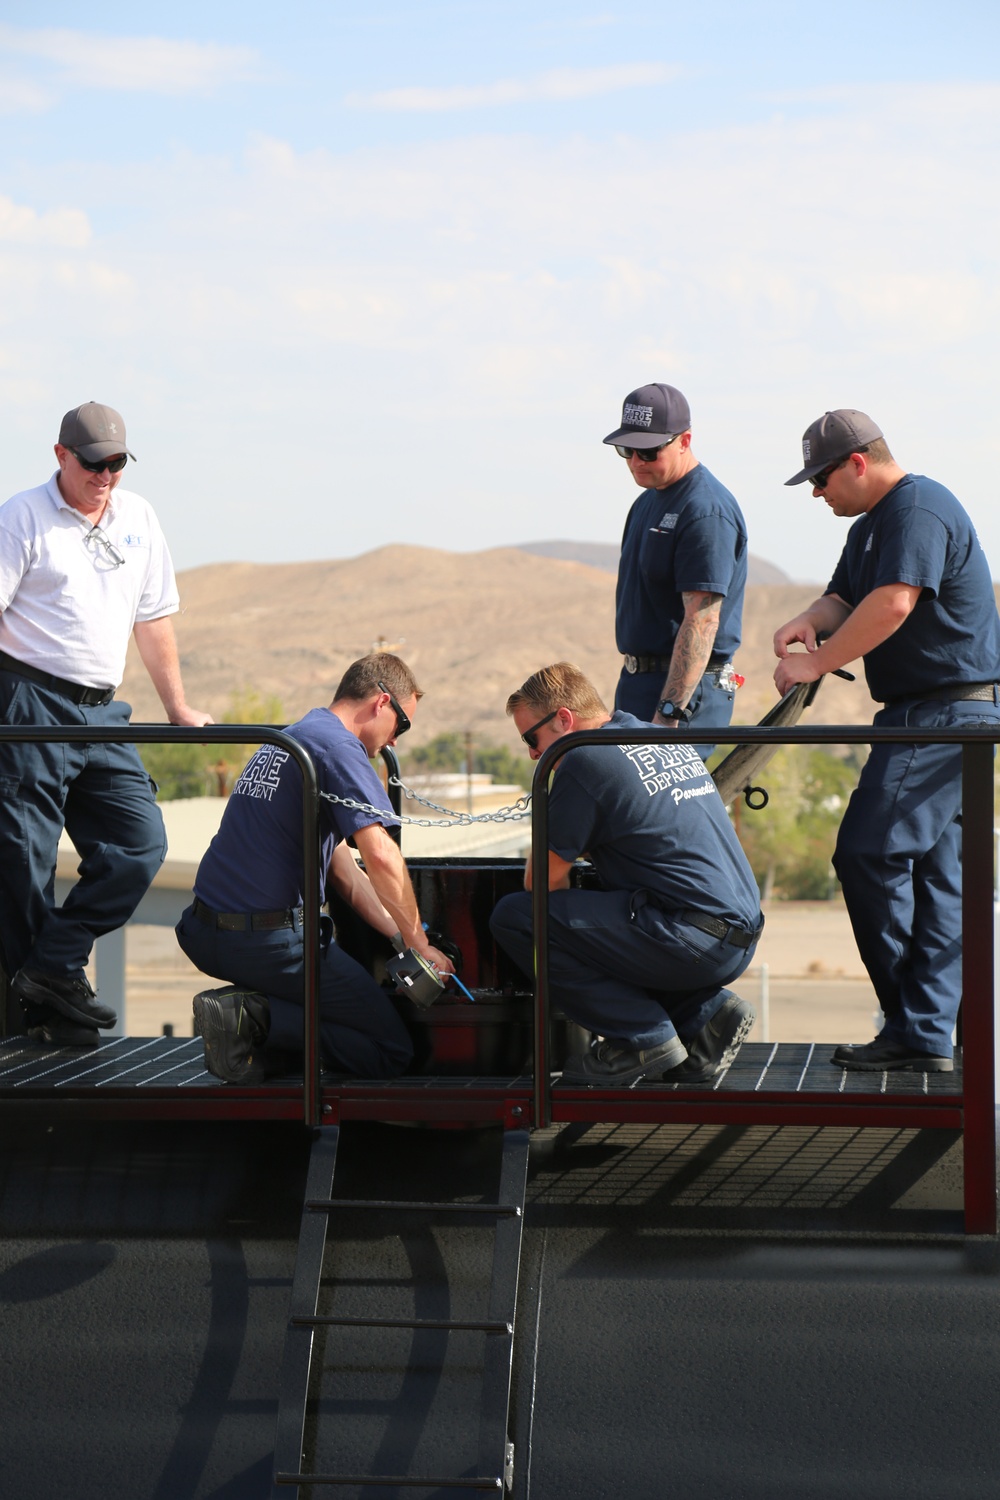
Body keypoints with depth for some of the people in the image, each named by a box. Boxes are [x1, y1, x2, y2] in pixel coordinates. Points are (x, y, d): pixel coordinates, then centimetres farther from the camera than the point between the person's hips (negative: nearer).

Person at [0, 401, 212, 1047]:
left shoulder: (139, 518, 15)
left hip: (103, 712, 6)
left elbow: (154, 618, 23)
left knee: (143, 842, -5)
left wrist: (179, 707, 23)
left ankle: (53, 967, -2)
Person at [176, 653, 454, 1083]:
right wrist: (418, 943, -9)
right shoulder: (337, 745, -10)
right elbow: (381, 857, -21)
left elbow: (345, 873, 23)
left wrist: (402, 937, 18)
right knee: (391, 1050, 0)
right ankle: (255, 1016, -14)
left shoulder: (287, 740, 21)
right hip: (271, 941, -9)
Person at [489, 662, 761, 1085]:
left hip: (691, 941, -9)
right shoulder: (666, 740, 19)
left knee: (514, 918, -7)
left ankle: (643, 1036, -4)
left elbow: (543, 881, -3)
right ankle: (706, 1012, 12)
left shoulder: (585, 760, -7)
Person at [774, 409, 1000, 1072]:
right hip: (926, 713, 11)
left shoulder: (918, 509, -14)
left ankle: (911, 1027, -8)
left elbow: (893, 603, -26)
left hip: (946, 713, -11)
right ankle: (930, 1037, 8)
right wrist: (809, 621, -4)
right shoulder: (872, 525, 20)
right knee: (937, 873, 7)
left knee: (869, 852, -13)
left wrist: (816, 663, -21)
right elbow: (845, 597, 18)